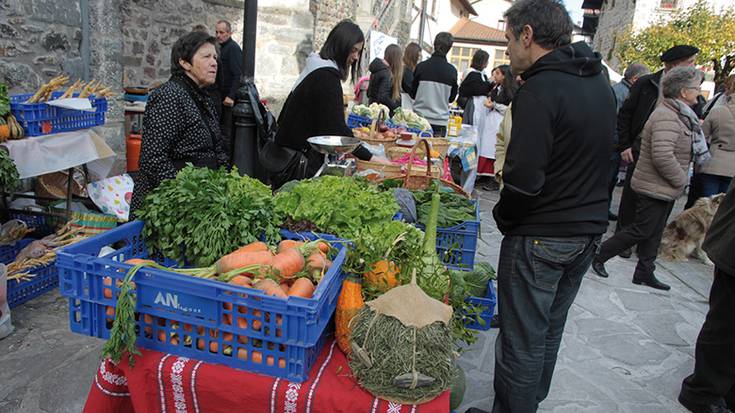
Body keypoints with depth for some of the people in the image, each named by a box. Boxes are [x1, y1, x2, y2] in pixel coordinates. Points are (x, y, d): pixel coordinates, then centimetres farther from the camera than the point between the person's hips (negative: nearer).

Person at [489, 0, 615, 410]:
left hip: (540, 238, -9)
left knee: (523, 342, 6)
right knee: (550, 332, 23)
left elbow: (524, 180, -26)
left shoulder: (540, 90, -20)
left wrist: (503, 217, -7)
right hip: (588, 232, 9)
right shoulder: (601, 84, 8)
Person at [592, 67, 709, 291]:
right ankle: (598, 256, 11)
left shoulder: (677, 114, 12)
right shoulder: (666, 117, -21)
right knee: (641, 230, -1)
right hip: (655, 188, -10)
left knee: (654, 233, 15)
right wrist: (681, 180, -18)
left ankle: (644, 273, 25)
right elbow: (662, 156, -30)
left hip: (664, 188, 10)